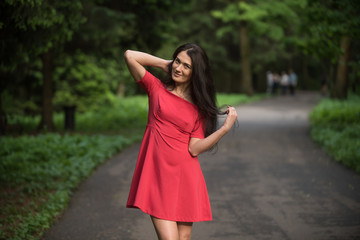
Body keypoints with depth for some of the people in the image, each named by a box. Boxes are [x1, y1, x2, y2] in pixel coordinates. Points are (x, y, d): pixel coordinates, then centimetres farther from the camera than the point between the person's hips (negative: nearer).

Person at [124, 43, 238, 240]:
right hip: (158, 176, -2)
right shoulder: (157, 89, 6)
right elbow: (130, 56, -3)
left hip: (185, 177, 2)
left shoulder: (199, 107, 8)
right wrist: (165, 64, 6)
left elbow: (194, 149, -4)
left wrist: (226, 127, -11)